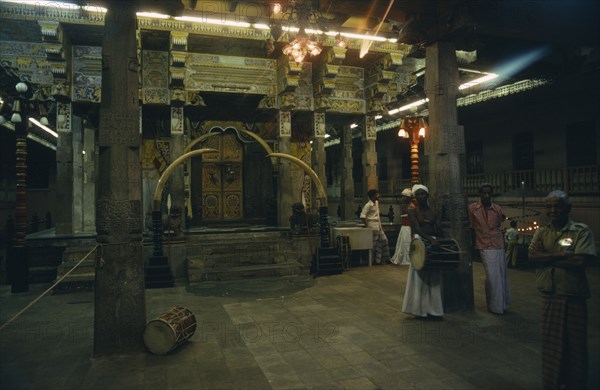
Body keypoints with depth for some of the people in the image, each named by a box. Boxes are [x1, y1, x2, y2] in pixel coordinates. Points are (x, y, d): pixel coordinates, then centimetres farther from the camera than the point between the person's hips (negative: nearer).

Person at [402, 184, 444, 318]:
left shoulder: (433, 212, 10)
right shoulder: (412, 211, -2)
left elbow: (437, 231, 12)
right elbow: (417, 229, -15)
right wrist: (430, 239, -28)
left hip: (434, 243, 4)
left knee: (433, 278, 7)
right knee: (420, 277, 1)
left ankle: (432, 308, 16)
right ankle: (420, 308, 12)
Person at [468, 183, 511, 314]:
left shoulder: (498, 209, 3)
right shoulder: (472, 208, -5)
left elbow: (499, 227, 14)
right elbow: (471, 228, 2)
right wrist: (473, 245, 5)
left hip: (499, 246, 4)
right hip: (485, 248, -4)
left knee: (502, 275, 11)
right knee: (492, 277, -5)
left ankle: (502, 303, 26)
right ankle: (495, 306, 7)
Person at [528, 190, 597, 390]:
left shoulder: (581, 231, -4)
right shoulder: (541, 233, 8)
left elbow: (581, 261, -17)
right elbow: (532, 256, -7)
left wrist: (546, 258, -10)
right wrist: (562, 255, -14)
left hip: (574, 298, -3)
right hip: (549, 298, 3)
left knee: (575, 344, 8)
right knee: (551, 343, 11)